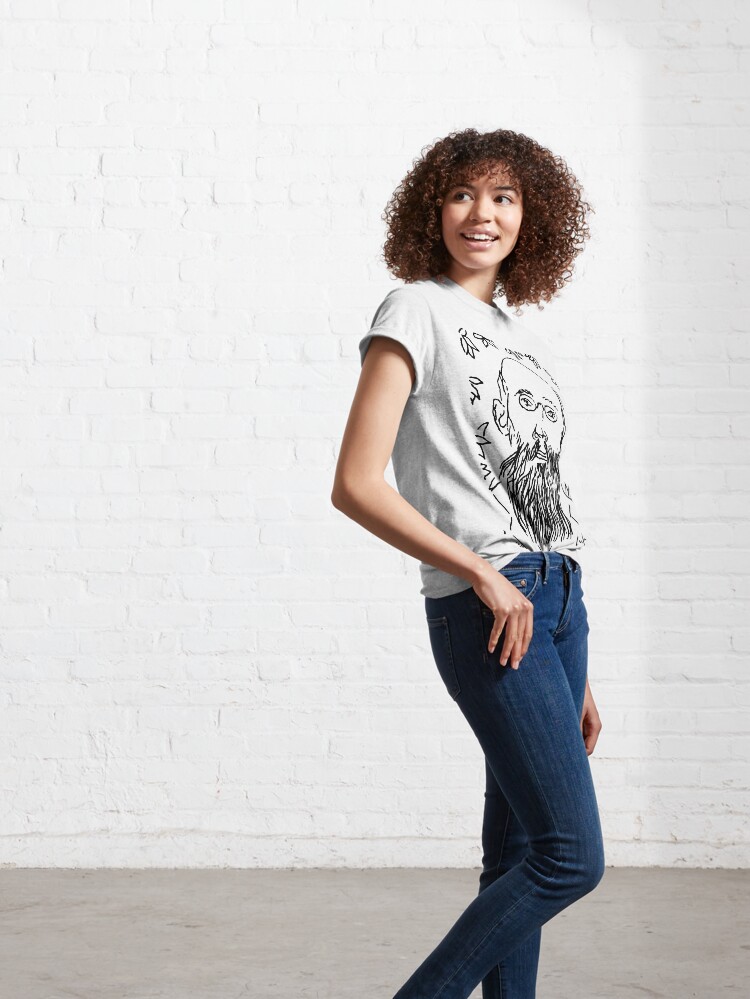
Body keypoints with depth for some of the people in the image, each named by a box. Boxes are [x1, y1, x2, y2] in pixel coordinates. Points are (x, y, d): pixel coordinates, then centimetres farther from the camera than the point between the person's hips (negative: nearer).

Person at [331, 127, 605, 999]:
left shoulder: (521, 336, 19)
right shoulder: (416, 312, -3)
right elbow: (356, 485, -12)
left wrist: (574, 680, 16)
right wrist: (483, 576, -16)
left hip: (555, 599, 8)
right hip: (485, 610, -7)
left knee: (520, 859, 10)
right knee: (571, 856, -11)